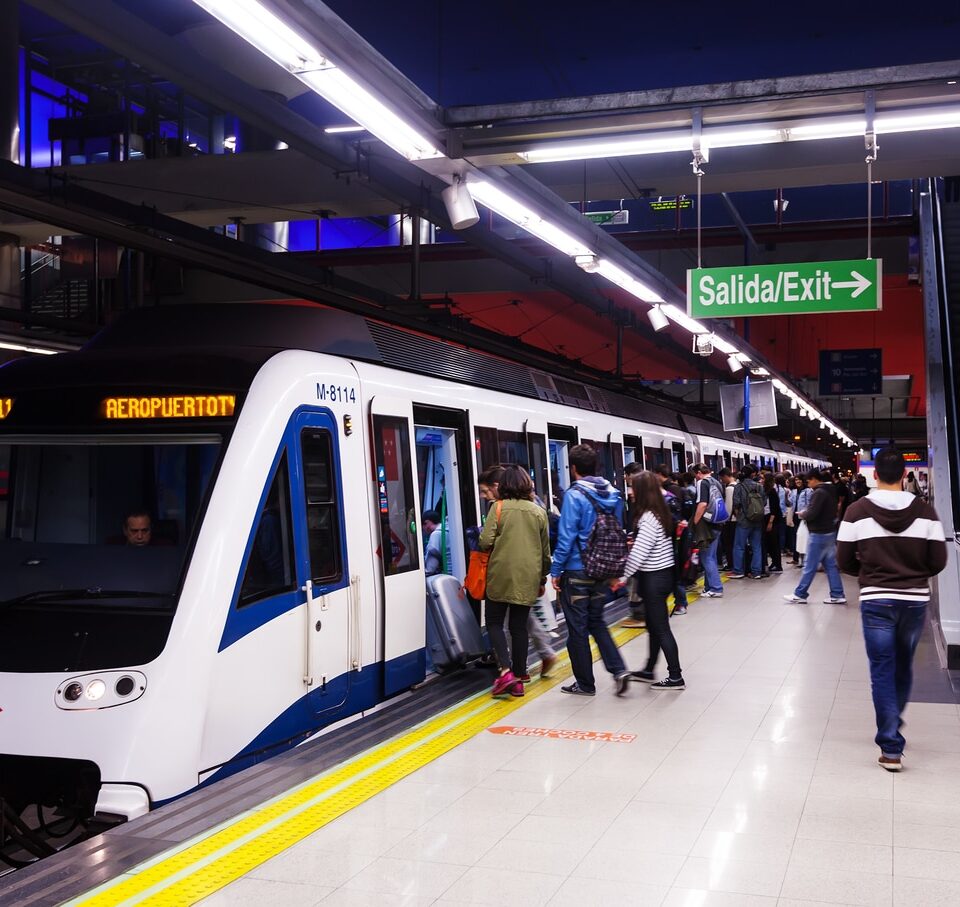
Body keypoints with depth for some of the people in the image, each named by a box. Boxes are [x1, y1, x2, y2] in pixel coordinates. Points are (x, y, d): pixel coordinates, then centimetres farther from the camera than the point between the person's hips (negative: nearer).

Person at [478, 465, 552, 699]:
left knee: (494, 622, 8)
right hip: (528, 577, 3)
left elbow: (485, 542, -11)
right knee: (519, 627, 10)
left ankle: (506, 670, -8)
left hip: (502, 575, -3)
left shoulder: (500, 508, -4)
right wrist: (542, 579, 24)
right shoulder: (539, 511, 8)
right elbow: (546, 550, 13)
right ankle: (519, 679, 10)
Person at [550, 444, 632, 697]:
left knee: (578, 628, 5)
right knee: (597, 622, 19)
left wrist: (555, 570, -10)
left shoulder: (575, 495, -15)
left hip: (577, 571, -6)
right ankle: (618, 669, 4)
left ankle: (585, 683, 14)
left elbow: (566, 536, -18)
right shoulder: (613, 495, 5)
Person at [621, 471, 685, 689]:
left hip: (654, 579, -9)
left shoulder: (648, 518, -19)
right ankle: (649, 671, 30)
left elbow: (639, 553, -21)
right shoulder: (661, 514, 7)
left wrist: (623, 576, -14)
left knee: (661, 628, -1)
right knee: (654, 626, 18)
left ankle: (675, 677, 5)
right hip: (665, 573, 9)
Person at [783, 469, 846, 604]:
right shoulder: (830, 491, 11)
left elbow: (811, 513, -23)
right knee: (831, 565, 10)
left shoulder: (819, 493, -18)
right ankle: (837, 595, 10)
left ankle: (800, 594, 7)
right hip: (830, 532, 9)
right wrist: (807, 514, 6)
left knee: (810, 567, -1)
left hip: (819, 534, -9)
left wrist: (802, 514, -2)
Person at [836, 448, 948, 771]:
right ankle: (893, 724, 41)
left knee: (882, 671, 4)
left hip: (876, 600, -2)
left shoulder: (858, 511, -9)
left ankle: (891, 748, 1)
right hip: (915, 599, 2)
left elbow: (844, 561, -4)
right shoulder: (925, 511, -6)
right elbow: (938, 561, -3)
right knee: (903, 666, 21)